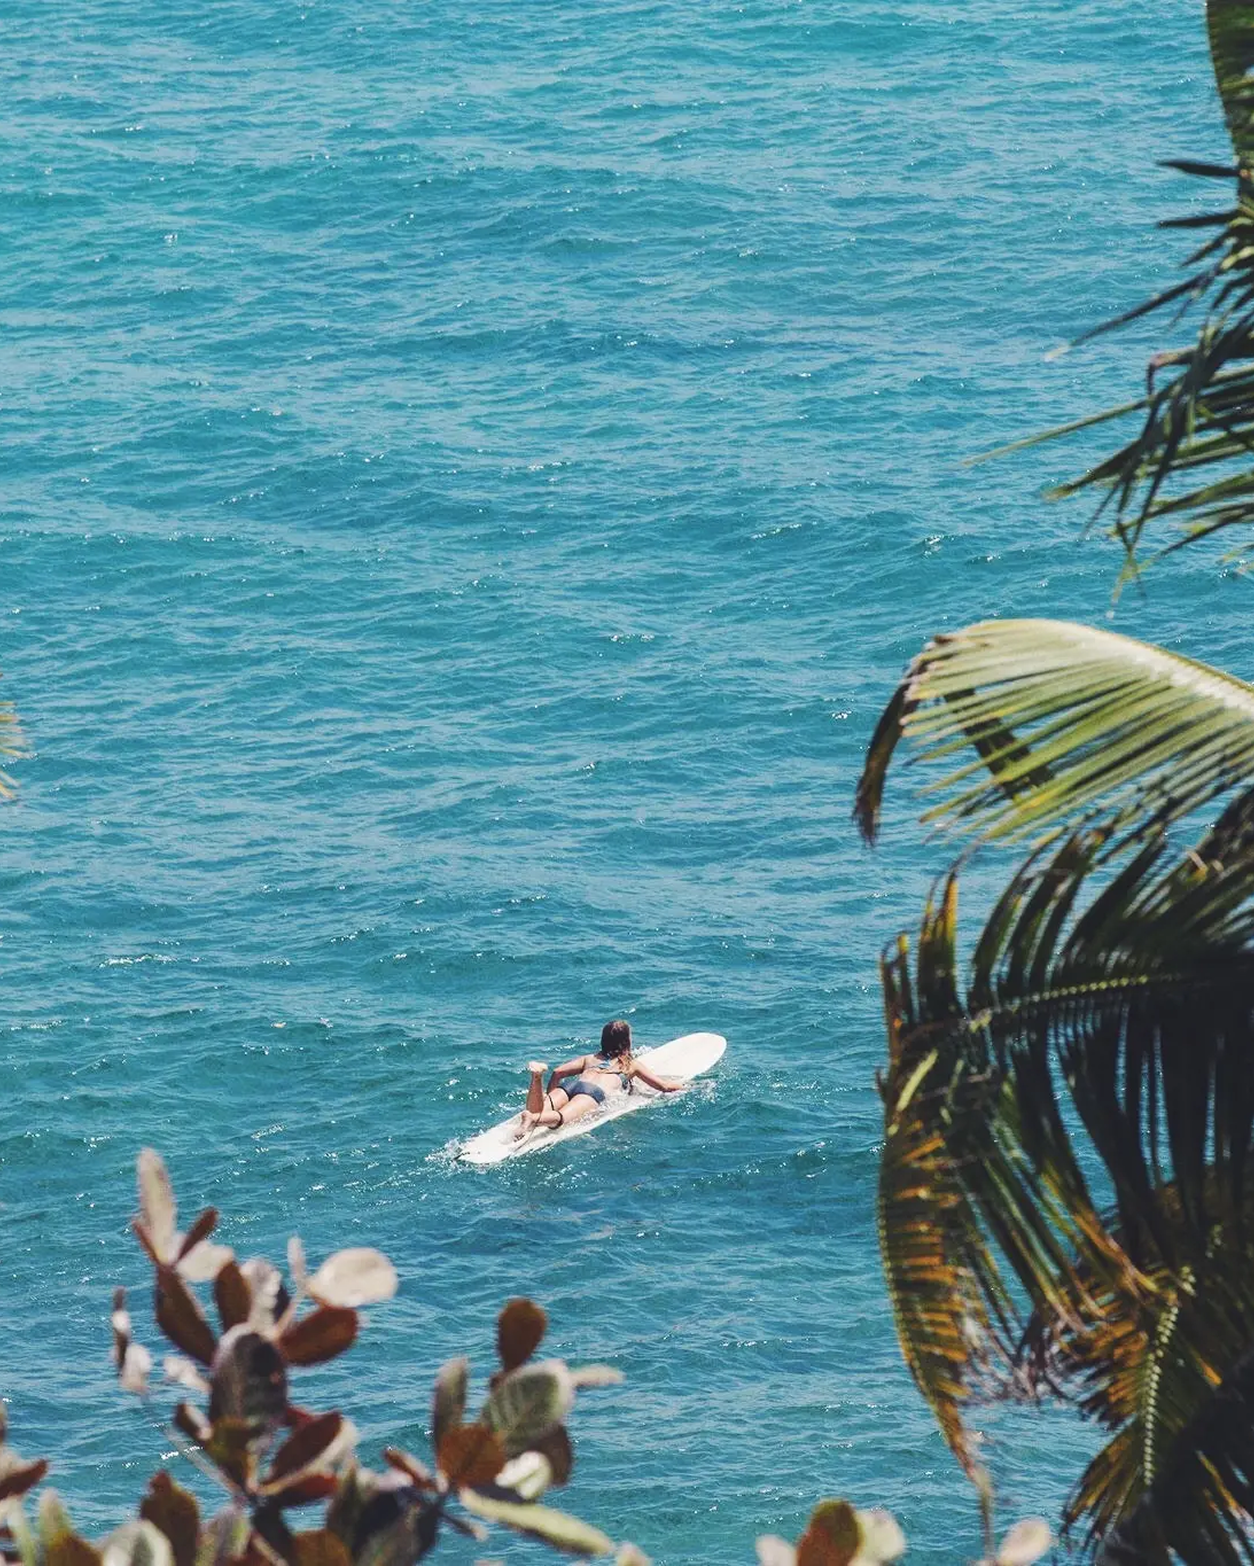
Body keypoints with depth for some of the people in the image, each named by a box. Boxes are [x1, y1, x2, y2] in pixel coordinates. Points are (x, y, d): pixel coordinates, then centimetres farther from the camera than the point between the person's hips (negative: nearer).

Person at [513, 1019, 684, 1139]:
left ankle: (537, 1074, -47)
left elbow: (558, 1072, 25)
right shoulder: (631, 1064, 29)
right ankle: (533, 1119, -63)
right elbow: (665, 1086, 27)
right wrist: (678, 1083, 49)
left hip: (571, 1085, 4)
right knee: (562, 1117, -33)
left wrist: (548, 1098, 34)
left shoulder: (589, 1059, 36)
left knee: (536, 1113, -22)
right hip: (595, 1092, -4)